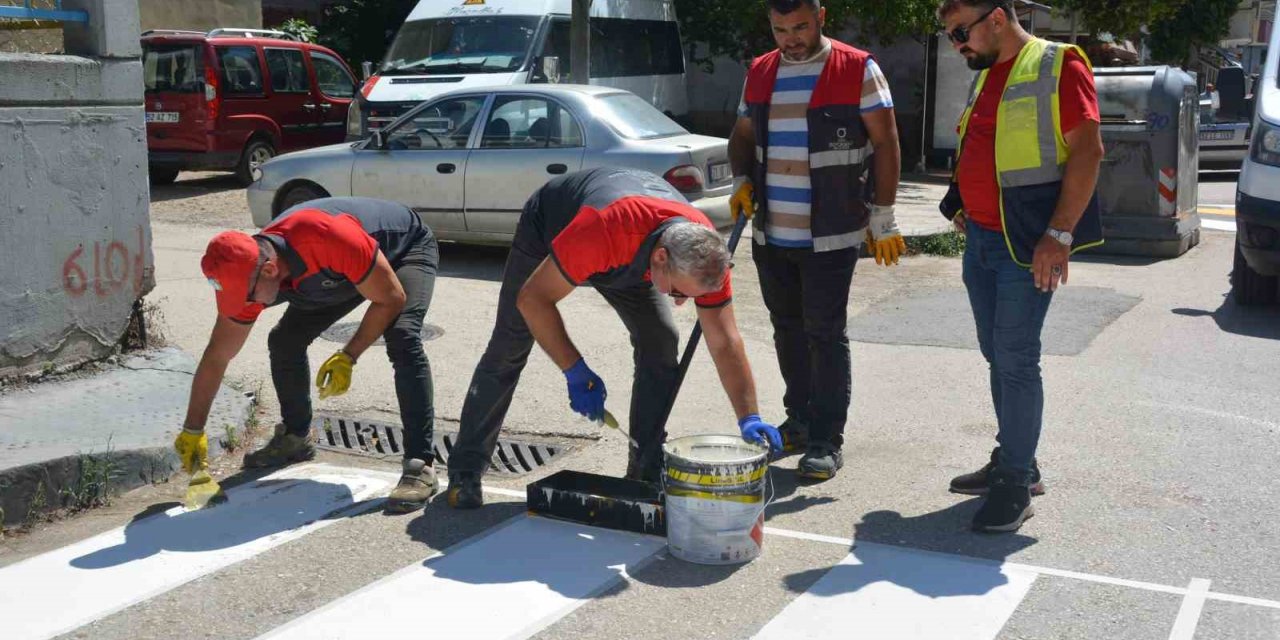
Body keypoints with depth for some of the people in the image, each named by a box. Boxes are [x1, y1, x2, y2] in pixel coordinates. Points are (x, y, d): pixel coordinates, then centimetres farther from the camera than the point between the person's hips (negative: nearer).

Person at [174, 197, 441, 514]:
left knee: (402, 339, -30)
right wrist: (192, 431, -8)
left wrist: (348, 358, -31)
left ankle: (420, 466, -29)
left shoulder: (328, 238, -44)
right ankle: (295, 438, 20)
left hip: (409, 247, -6)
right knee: (283, 341, -2)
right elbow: (216, 358, -10)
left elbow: (392, 299, -31)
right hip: (343, 274, 6)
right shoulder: (243, 274, -22)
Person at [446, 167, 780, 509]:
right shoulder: (600, 231, -49)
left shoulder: (705, 253, -34)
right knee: (507, 353, -2)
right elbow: (532, 299, -35)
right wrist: (576, 373, -35)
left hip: (630, 256, 4)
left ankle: (647, 473, -2)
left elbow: (725, 343, -24)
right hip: (545, 231, -3)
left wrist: (749, 418, -31)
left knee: (660, 343, -13)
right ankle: (465, 471, 11)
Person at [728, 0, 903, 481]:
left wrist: (883, 217, -7)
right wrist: (742, 181, 2)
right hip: (771, 234, 6)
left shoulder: (857, 70, -5)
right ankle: (799, 422, 28)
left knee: (825, 335, -5)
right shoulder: (759, 73, 11)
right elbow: (741, 137, 21)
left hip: (831, 237, -5)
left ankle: (827, 442, 1)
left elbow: (885, 144, -4)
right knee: (788, 330, 14)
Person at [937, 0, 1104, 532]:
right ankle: (1014, 462, 24)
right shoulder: (985, 76, 16)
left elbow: (1087, 150, -15)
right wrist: (962, 205, 11)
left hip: (1027, 244, -8)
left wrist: (1060, 234, -21)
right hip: (981, 239, 8)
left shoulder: (1058, 66, -9)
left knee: (1016, 359, -7)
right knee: (997, 355, 12)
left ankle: (1015, 486, 1)